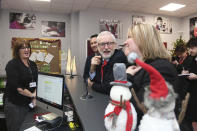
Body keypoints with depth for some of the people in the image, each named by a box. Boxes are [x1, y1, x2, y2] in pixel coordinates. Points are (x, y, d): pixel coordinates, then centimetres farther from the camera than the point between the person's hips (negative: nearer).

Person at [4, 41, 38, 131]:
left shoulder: (33, 65, 8)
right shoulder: (12, 64, -10)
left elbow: (36, 82, 7)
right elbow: (16, 86, -19)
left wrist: (34, 97, -5)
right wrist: (32, 95, -16)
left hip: (28, 103, 6)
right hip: (14, 104, -5)